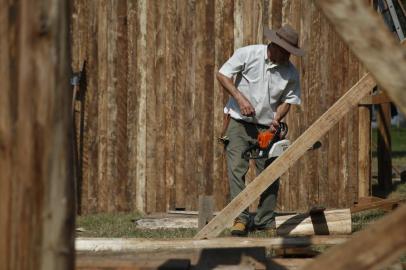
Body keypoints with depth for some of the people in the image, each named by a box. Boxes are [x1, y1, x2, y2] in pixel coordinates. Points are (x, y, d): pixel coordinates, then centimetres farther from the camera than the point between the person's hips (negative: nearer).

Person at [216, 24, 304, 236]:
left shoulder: (290, 72, -1)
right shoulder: (247, 54, -9)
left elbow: (287, 100, 5)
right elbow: (223, 75, -6)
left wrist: (276, 119, -14)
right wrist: (241, 99, -16)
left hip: (267, 128, 3)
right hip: (239, 123, -3)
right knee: (237, 169, -13)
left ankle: (265, 222, 9)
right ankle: (241, 219, -16)